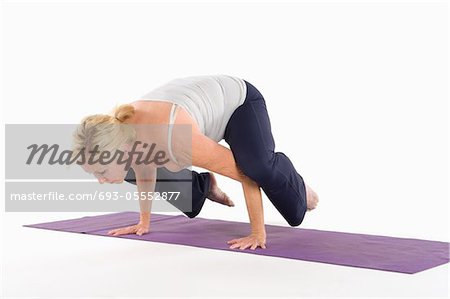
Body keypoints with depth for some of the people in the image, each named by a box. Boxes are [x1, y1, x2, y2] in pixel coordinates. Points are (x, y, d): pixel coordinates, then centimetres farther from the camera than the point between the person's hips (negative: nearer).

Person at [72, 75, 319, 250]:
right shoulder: (117, 132, -24)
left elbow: (245, 173, -32)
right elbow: (143, 167, 2)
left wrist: (257, 232, -27)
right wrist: (144, 221, 10)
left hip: (238, 98, -6)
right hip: (202, 102, 6)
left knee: (261, 166, -35)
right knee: (131, 169, 5)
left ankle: (298, 190, 2)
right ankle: (203, 186, 28)